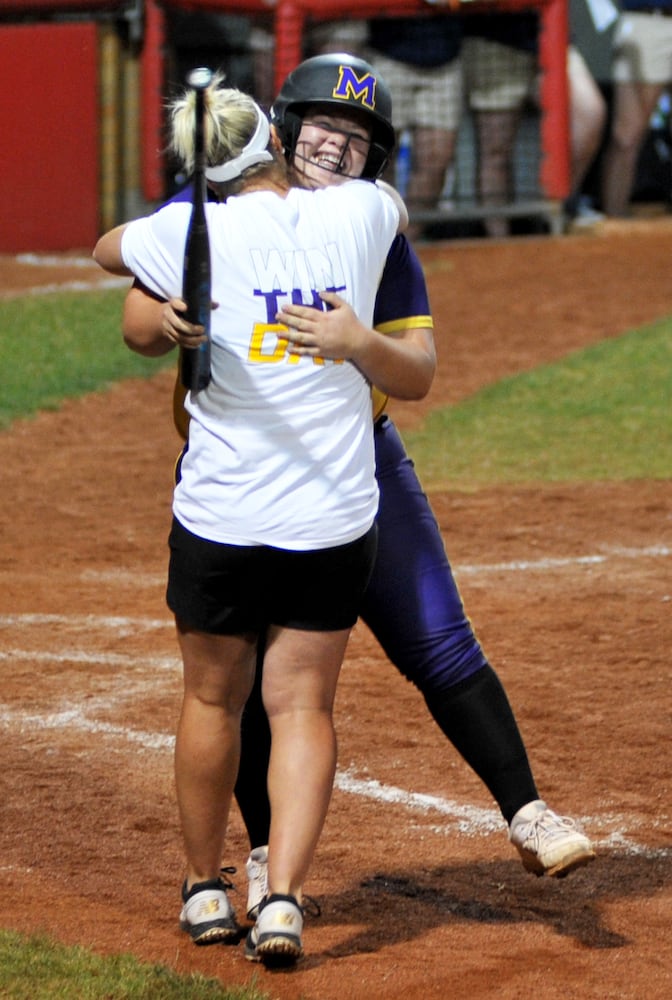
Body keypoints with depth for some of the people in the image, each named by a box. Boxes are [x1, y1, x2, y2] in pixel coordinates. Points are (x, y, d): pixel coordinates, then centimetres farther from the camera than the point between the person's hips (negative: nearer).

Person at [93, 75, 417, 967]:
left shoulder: (191, 232, -6)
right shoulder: (357, 213, 0)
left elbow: (105, 249, 17)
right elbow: (395, 208, 27)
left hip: (220, 516, -1)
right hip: (335, 518, 1)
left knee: (212, 698, 16)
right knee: (303, 704, 7)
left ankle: (206, 890, 27)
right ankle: (284, 898, -7)